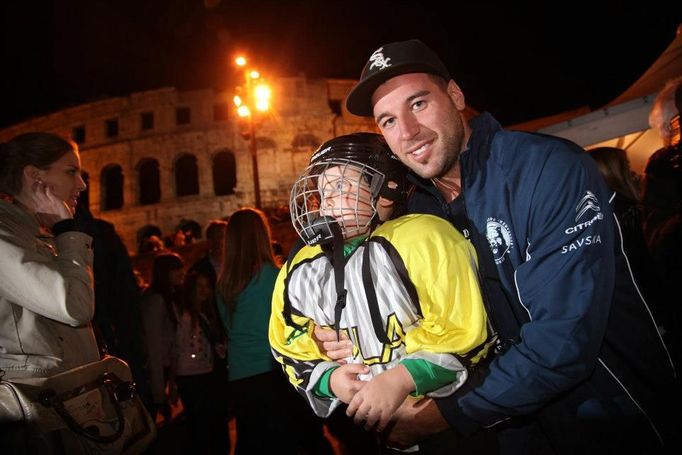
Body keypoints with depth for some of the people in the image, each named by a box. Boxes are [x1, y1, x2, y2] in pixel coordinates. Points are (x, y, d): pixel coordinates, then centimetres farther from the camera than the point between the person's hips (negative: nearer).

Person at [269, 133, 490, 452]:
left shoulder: (420, 239, -12)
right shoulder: (300, 273, 5)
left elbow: (463, 330, -13)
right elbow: (295, 354, 14)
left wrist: (401, 379, -18)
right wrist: (331, 380, -5)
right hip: (367, 423, 5)